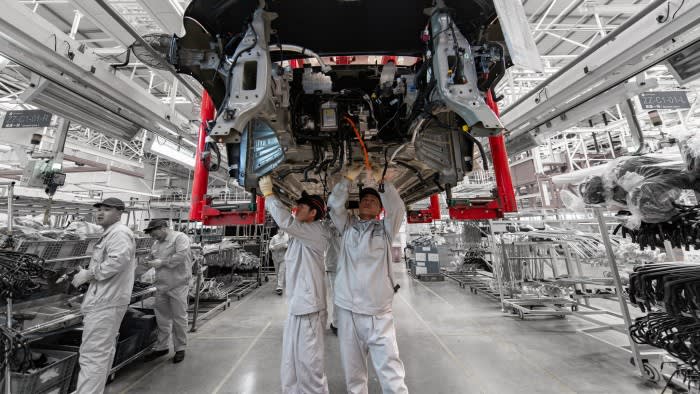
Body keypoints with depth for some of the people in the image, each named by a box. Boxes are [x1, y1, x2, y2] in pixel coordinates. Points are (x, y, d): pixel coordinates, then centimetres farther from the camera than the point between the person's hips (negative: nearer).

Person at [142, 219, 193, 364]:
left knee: (179, 318, 5)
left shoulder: (180, 238, -12)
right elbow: (152, 260, 23)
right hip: (161, 286, 7)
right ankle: (161, 347, 35)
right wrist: (150, 263, 1)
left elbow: (181, 256, -23)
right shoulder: (156, 244, 13)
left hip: (178, 286, -7)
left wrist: (161, 262, -16)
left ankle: (180, 348, 22)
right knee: (162, 318, 17)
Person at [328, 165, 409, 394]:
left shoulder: (385, 229, 7)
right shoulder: (348, 226, 10)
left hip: (379, 314, -1)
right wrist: (349, 178, -1)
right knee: (353, 371, 14)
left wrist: (381, 181, -6)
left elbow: (397, 208, -9)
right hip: (348, 310, 2)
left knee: (391, 372, 0)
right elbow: (334, 204, -2)